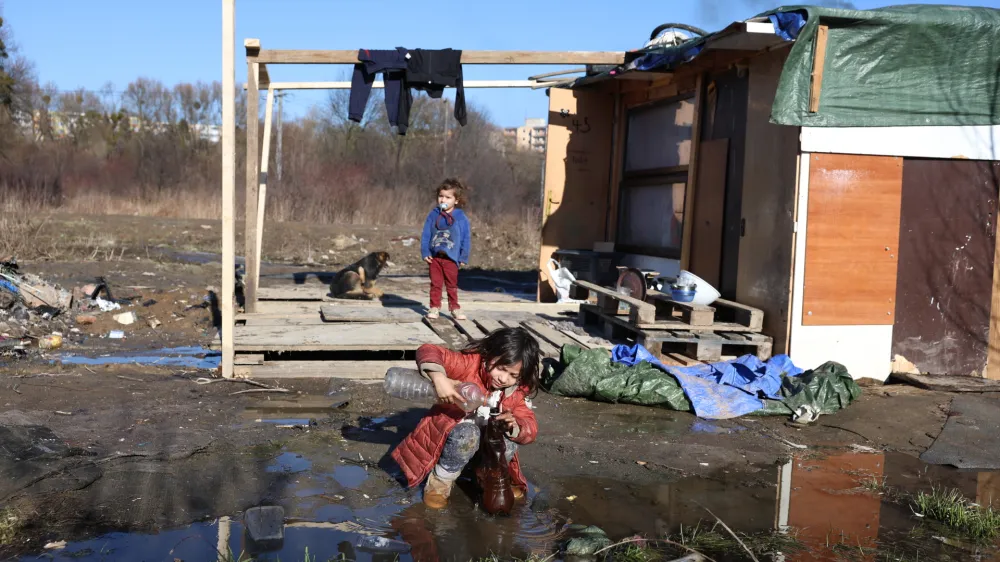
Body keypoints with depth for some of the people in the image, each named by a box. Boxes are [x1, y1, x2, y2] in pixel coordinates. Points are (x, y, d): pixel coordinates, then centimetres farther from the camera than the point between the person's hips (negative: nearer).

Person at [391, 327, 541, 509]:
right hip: (449, 432, -4)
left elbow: (530, 429, -11)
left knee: (508, 445, -28)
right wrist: (439, 378, -51)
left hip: (484, 445, 4)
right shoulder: (470, 364, -23)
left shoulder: (518, 393, -9)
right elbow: (428, 351, -31)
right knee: (466, 434, -38)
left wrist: (514, 426, -35)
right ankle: (440, 482, -14)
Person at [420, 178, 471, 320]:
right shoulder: (433, 215, 0)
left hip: (451, 257, -1)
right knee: (435, 283, 8)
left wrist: (464, 257, -3)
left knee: (452, 285, 9)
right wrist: (425, 252, -4)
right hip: (434, 256, 1)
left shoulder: (461, 217, -4)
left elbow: (466, 238, -1)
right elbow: (426, 234, 2)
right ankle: (434, 307, 15)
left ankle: (455, 308, 18)